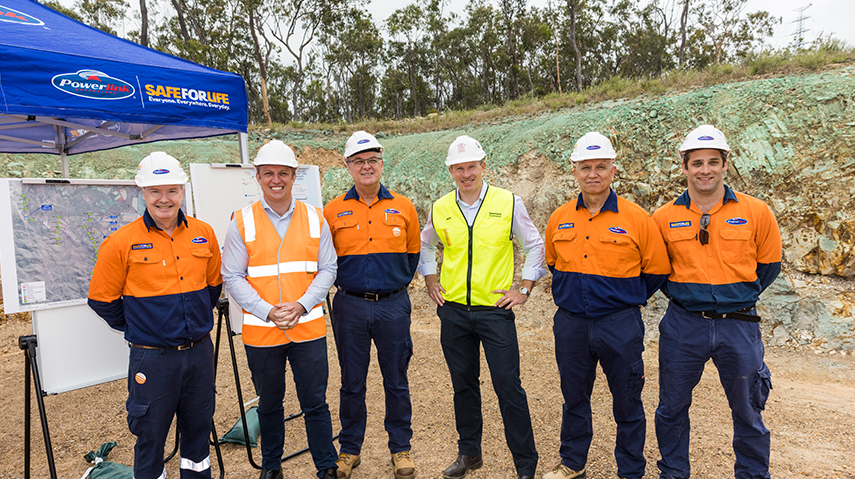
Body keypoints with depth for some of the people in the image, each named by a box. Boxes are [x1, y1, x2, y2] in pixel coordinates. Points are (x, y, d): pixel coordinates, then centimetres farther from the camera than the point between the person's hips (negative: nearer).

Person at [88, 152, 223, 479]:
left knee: (198, 428, 17)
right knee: (151, 435, 10)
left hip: (200, 351, 3)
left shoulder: (203, 235, 1)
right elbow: (102, 299, 0)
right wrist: (136, 327, 5)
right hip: (152, 357, -3)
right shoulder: (122, 243, -9)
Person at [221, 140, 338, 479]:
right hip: (260, 333, 0)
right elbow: (233, 277, -3)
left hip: (309, 328, 0)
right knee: (269, 404, 17)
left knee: (315, 403, 8)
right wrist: (268, 312, -15)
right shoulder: (241, 222, -2)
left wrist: (301, 305, -13)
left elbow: (327, 270, 2)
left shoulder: (315, 219, 2)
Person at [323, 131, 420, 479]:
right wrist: (343, 283, 7)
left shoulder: (403, 207, 3)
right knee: (352, 383, 11)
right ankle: (349, 449, 29)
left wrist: (398, 284, 11)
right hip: (350, 307, 0)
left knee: (396, 382, 9)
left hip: (393, 306, 0)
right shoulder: (333, 211, 1)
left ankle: (401, 449, 27)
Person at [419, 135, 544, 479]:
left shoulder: (509, 203, -3)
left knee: (508, 387, -1)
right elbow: (425, 246, 21)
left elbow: (535, 246, 5)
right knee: (463, 384, 14)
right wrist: (431, 282, 11)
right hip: (453, 311, 3)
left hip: (495, 310, -3)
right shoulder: (440, 209, 4)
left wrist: (524, 288, 1)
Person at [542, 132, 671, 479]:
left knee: (627, 402, 10)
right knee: (574, 397, 17)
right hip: (570, 323, 3)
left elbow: (657, 270, 2)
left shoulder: (636, 218, -7)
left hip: (619, 324, -3)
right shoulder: (559, 220, 2)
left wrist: (628, 298, 6)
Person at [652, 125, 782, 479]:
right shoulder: (664, 218, -2)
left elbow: (769, 264, 9)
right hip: (682, 325, 1)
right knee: (672, 407, 12)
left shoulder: (756, 212, -3)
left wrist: (739, 298, 5)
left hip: (738, 325, 0)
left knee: (747, 411, 13)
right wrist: (678, 294, 4)